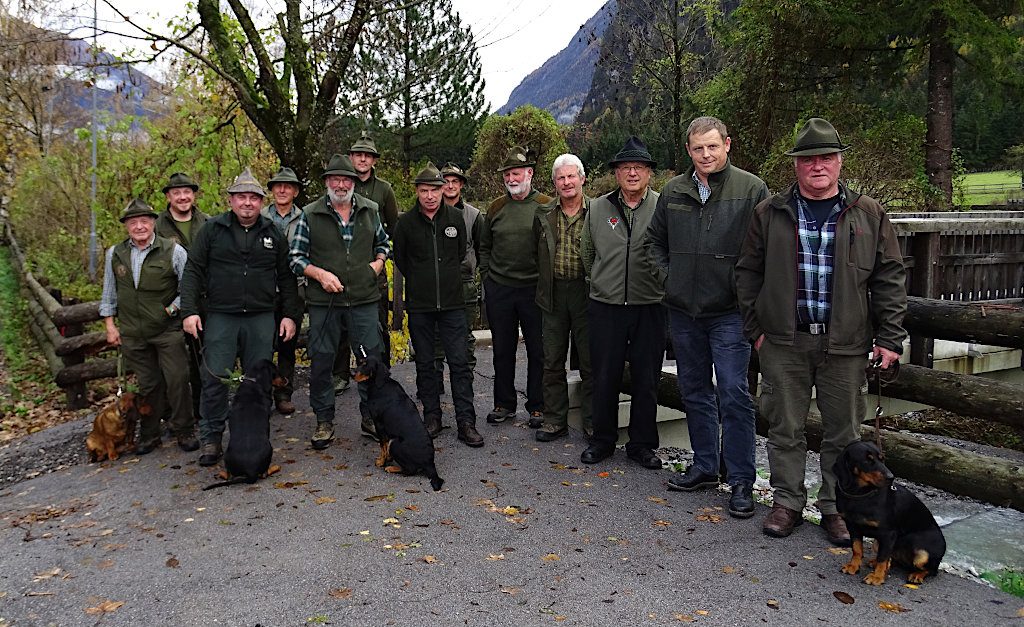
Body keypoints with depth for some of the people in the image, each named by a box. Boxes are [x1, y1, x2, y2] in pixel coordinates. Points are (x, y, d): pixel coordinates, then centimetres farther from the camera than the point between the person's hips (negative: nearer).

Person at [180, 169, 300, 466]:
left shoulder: (273, 234, 9)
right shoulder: (212, 230, 3)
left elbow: (286, 278, 12)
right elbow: (193, 272, 2)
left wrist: (291, 314, 6)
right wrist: (189, 311, -6)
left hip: (262, 319, 2)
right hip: (220, 317, -1)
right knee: (214, 379, -3)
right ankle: (211, 439, 9)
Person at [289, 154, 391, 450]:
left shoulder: (369, 210, 7)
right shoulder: (310, 214, 0)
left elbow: (383, 243, 22)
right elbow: (296, 257, 2)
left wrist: (378, 262, 3)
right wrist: (319, 273, -13)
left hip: (364, 299, 2)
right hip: (323, 301, -1)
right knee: (321, 361, 5)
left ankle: (370, 417, 19)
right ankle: (324, 422, 20)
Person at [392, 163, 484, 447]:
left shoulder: (456, 217, 3)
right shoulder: (405, 222, -1)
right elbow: (399, 260, 10)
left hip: (452, 303, 0)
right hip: (419, 306, 0)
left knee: (460, 362, -2)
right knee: (425, 364, 9)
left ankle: (466, 421, 3)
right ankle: (432, 417, 21)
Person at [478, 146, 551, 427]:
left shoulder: (547, 206, -2)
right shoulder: (495, 208, 8)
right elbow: (484, 247, 16)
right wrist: (486, 277, 8)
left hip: (534, 289, -3)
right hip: (499, 289, 3)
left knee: (537, 351, 4)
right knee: (502, 349, 12)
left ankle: (537, 406, 17)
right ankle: (504, 403, 24)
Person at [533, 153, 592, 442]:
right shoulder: (544, 216, 8)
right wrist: (543, 287, 9)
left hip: (586, 291, -3)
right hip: (553, 294, 3)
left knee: (590, 360, 4)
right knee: (552, 361, 8)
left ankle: (592, 421, 15)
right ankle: (555, 420, 19)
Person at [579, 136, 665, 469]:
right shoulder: (597, 208, 6)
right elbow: (587, 253, 18)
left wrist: (660, 284, 6)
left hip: (650, 307, -1)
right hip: (605, 307, 2)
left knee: (646, 379, 8)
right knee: (604, 377, 9)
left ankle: (642, 444, 23)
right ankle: (603, 439, 25)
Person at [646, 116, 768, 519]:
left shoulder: (751, 189, -7)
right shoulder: (673, 192, 6)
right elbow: (655, 240, 20)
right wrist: (668, 277, 9)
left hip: (728, 312, -5)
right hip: (683, 310, 5)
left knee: (734, 395, -5)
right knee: (694, 392, 14)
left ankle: (741, 481, 6)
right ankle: (705, 467, 28)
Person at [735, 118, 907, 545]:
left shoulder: (868, 214, 5)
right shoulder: (770, 213, 5)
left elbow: (890, 278, 6)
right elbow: (748, 273, 9)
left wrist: (889, 337, 1)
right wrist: (755, 328, 3)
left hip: (844, 344, 0)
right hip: (783, 341, 0)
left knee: (843, 432, 9)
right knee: (785, 428, 7)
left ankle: (836, 509, 23)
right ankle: (787, 502, 22)